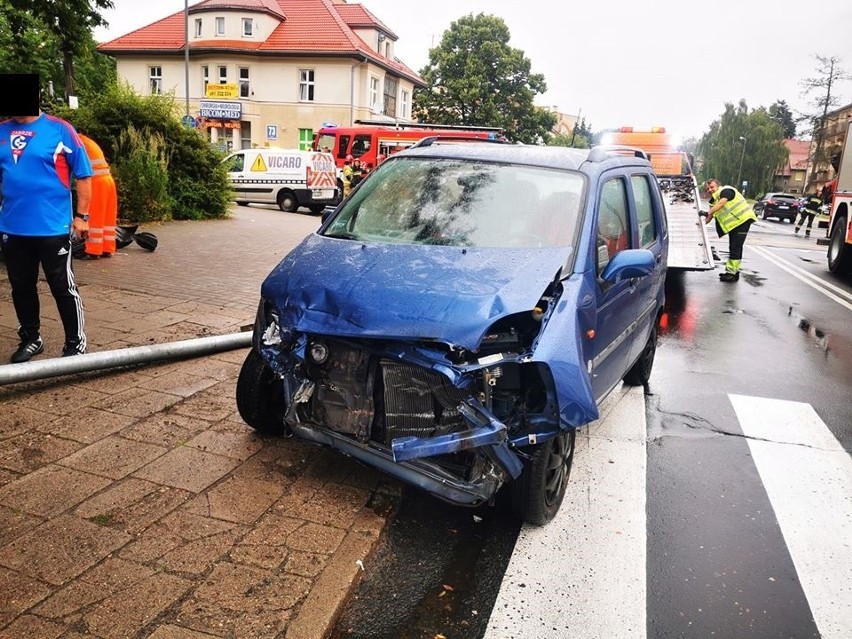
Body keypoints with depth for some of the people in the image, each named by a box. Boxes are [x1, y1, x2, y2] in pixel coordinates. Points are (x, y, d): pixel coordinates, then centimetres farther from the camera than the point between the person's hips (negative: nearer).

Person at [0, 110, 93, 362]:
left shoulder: (60, 129, -6)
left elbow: (83, 174, -5)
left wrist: (81, 216, -8)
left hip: (53, 227, -5)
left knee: (63, 288, 3)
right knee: (21, 287, 15)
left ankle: (75, 343, 16)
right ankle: (30, 339, 31)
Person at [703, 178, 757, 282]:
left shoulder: (726, 190, -12)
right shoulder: (714, 199, 15)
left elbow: (721, 203, -30)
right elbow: (711, 215, 14)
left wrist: (709, 212, -41)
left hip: (742, 220, -10)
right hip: (733, 224, 10)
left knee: (736, 247, -11)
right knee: (732, 247, 17)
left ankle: (732, 273, -11)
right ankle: (731, 271, 26)